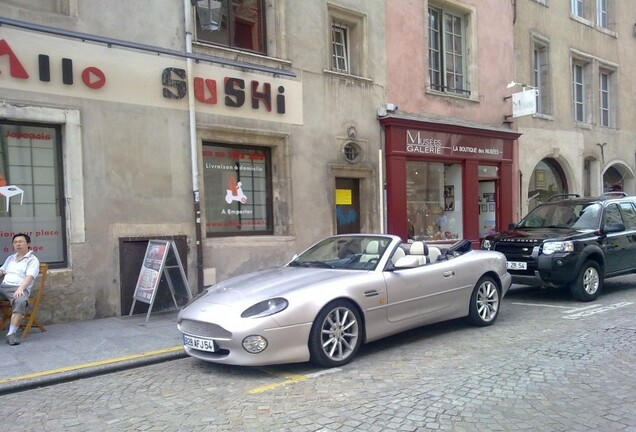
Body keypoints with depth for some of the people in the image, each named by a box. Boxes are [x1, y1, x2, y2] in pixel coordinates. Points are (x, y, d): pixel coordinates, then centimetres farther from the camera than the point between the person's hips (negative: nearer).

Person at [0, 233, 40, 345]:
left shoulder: (33, 260, 6)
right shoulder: (10, 258, 28)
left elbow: (29, 276, -8)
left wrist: (20, 289, -25)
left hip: (19, 288, -6)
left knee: (21, 301, -39)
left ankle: (12, 334, -38)